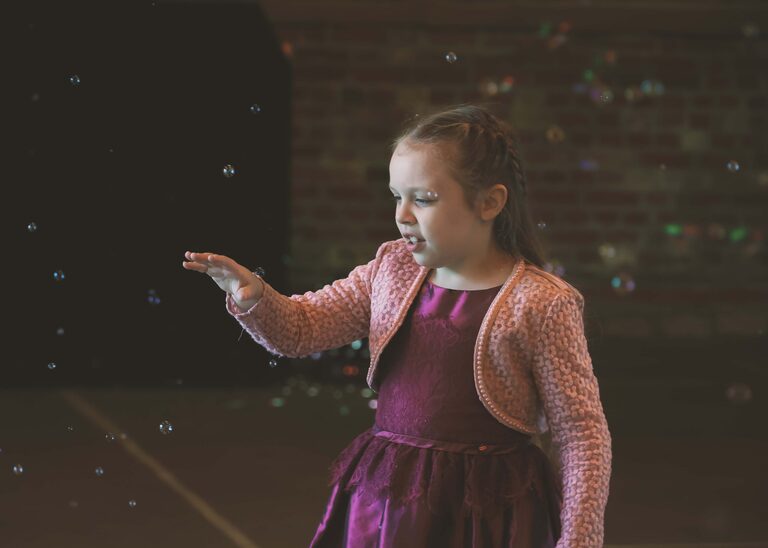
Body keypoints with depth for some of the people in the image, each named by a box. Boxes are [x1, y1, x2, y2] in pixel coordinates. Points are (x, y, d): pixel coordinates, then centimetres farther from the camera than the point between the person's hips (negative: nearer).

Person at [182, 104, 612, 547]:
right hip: (382, 502, 5)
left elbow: (582, 432, -9)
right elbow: (301, 328, 13)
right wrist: (254, 297, -9)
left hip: (484, 511, -5)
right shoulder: (393, 269, 5)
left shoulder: (540, 305, -12)